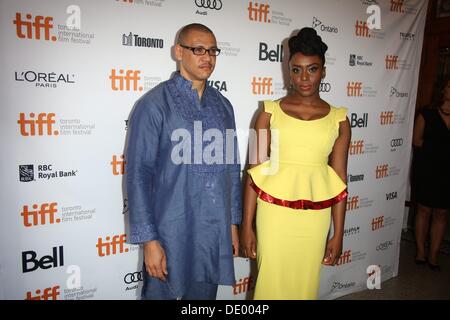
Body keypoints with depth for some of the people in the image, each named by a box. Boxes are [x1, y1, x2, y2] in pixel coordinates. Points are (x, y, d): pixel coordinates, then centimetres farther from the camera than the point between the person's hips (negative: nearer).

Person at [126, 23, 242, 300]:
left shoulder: (223, 105, 6)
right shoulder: (154, 104, -10)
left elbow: (232, 167, 10)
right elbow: (138, 175, -11)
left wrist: (233, 223, 11)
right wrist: (149, 240, -12)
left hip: (216, 234, 5)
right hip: (171, 235, -4)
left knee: (205, 294, 20)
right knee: (161, 293, 14)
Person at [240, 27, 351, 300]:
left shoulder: (339, 119, 3)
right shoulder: (270, 112, -1)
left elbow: (340, 180, 5)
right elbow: (254, 172, -2)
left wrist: (338, 235, 6)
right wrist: (247, 226, -3)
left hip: (315, 216, 2)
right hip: (274, 211, -1)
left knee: (305, 284, 14)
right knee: (272, 282, 8)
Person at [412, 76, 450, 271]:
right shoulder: (427, 114, -1)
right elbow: (416, 141, -3)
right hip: (427, 169, -2)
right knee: (424, 209, 7)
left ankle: (433, 255, 19)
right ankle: (420, 251, 19)